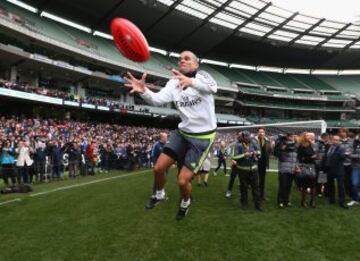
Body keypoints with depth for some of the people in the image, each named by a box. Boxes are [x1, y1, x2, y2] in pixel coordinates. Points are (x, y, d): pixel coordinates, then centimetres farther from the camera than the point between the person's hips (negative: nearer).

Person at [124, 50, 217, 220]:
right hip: (182, 132, 5)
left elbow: (212, 87, -36)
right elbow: (158, 99, -16)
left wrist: (191, 81, -57)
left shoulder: (202, 75, -11)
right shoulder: (174, 83, 1)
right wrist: (143, 91, -39)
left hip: (203, 137, -5)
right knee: (159, 168, 0)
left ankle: (186, 202, 28)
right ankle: (160, 195, 32)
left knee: (183, 180, -7)